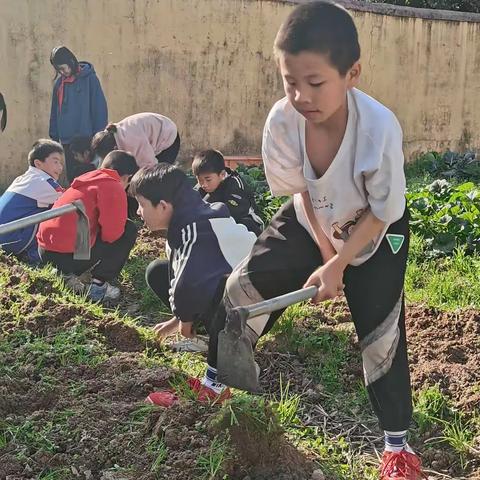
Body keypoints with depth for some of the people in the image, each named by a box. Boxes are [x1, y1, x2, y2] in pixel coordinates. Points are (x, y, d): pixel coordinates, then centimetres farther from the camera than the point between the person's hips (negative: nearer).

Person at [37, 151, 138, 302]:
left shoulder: (87, 180, 21)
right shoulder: (113, 187, -6)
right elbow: (112, 232, -12)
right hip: (70, 254, -8)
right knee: (129, 230, 5)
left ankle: (66, 274, 13)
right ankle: (98, 286, 2)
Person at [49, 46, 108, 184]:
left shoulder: (89, 78, -6)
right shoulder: (60, 82, 10)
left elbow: (100, 108, -7)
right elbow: (55, 111, 15)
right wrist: (54, 136, 11)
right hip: (67, 139, 5)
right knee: (71, 176, 8)